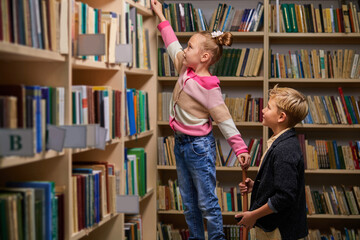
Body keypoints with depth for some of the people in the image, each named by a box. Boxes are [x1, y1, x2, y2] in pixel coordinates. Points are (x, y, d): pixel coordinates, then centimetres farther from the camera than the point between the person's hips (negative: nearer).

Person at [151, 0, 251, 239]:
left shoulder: (209, 87, -20)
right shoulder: (185, 70, 1)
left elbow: (224, 119, -19)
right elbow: (173, 45, 17)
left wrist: (240, 148, -24)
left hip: (199, 146, -8)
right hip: (181, 143, 8)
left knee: (207, 202, 0)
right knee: (189, 201, 16)